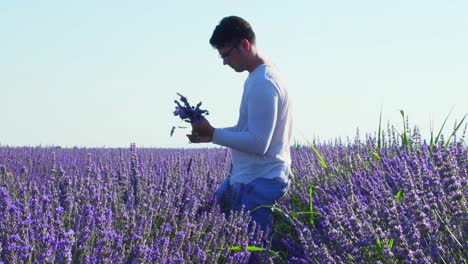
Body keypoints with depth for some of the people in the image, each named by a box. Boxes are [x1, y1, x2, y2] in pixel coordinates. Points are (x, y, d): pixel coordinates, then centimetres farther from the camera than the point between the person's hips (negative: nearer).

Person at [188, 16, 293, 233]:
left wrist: (213, 134, -17)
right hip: (247, 177, 11)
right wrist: (211, 134, 10)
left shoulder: (262, 83, -21)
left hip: (259, 184, -11)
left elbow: (258, 143, -24)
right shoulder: (261, 76, 12)